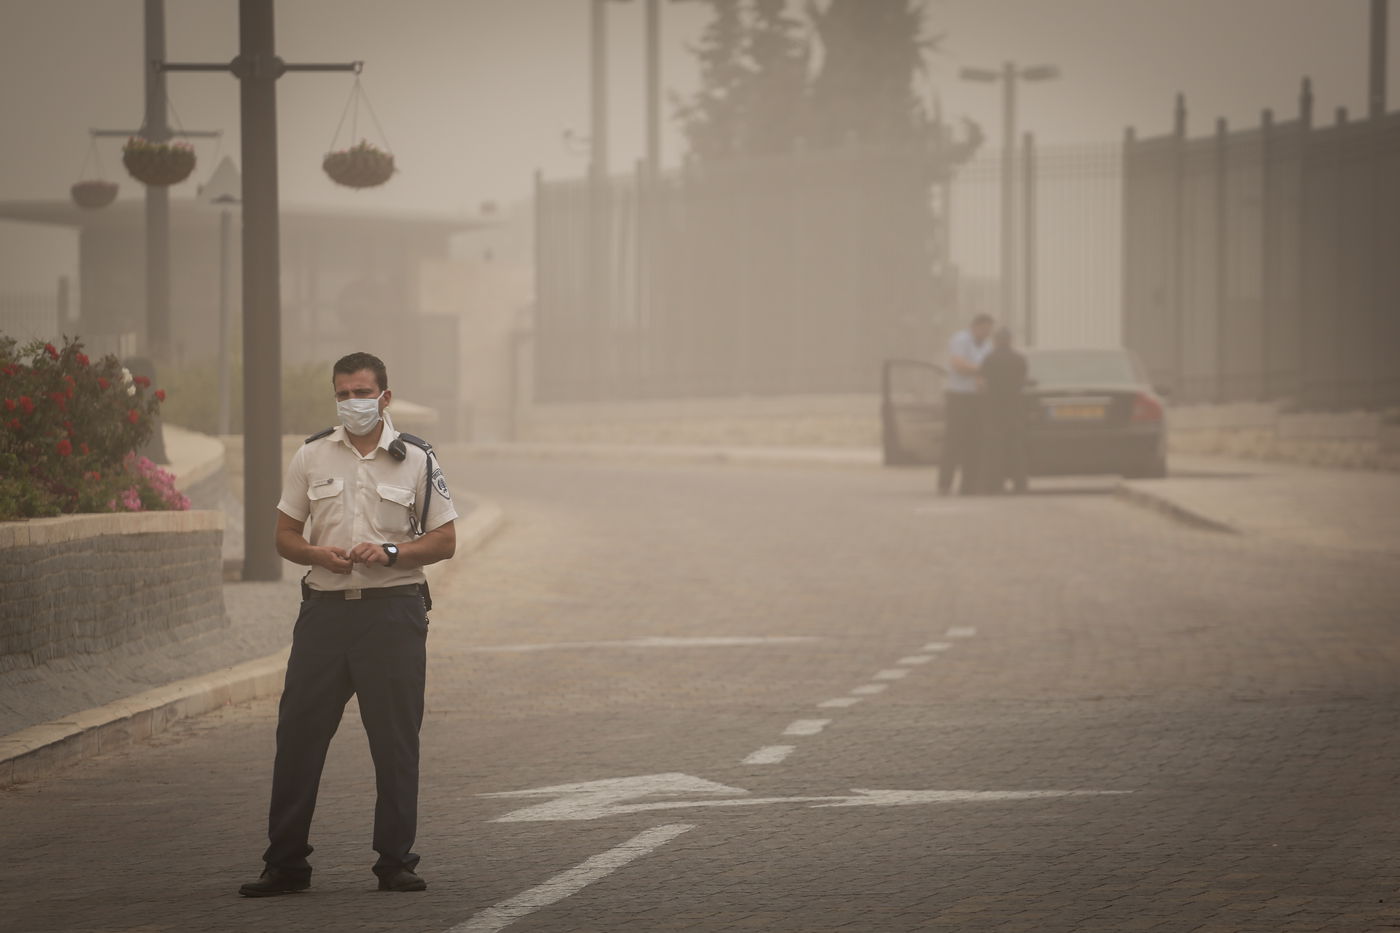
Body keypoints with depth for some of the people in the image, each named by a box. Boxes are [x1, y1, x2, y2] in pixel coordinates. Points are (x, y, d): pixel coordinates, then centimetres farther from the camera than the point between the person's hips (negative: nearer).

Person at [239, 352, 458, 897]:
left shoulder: (416, 459, 4)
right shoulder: (311, 456, 9)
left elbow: (444, 541, 3)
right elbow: (285, 535, 11)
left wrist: (390, 553, -13)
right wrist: (320, 555, -10)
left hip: (393, 611, -2)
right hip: (326, 607, 2)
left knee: (396, 741, -1)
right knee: (298, 733, -1)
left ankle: (395, 862, 8)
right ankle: (286, 863, 5)